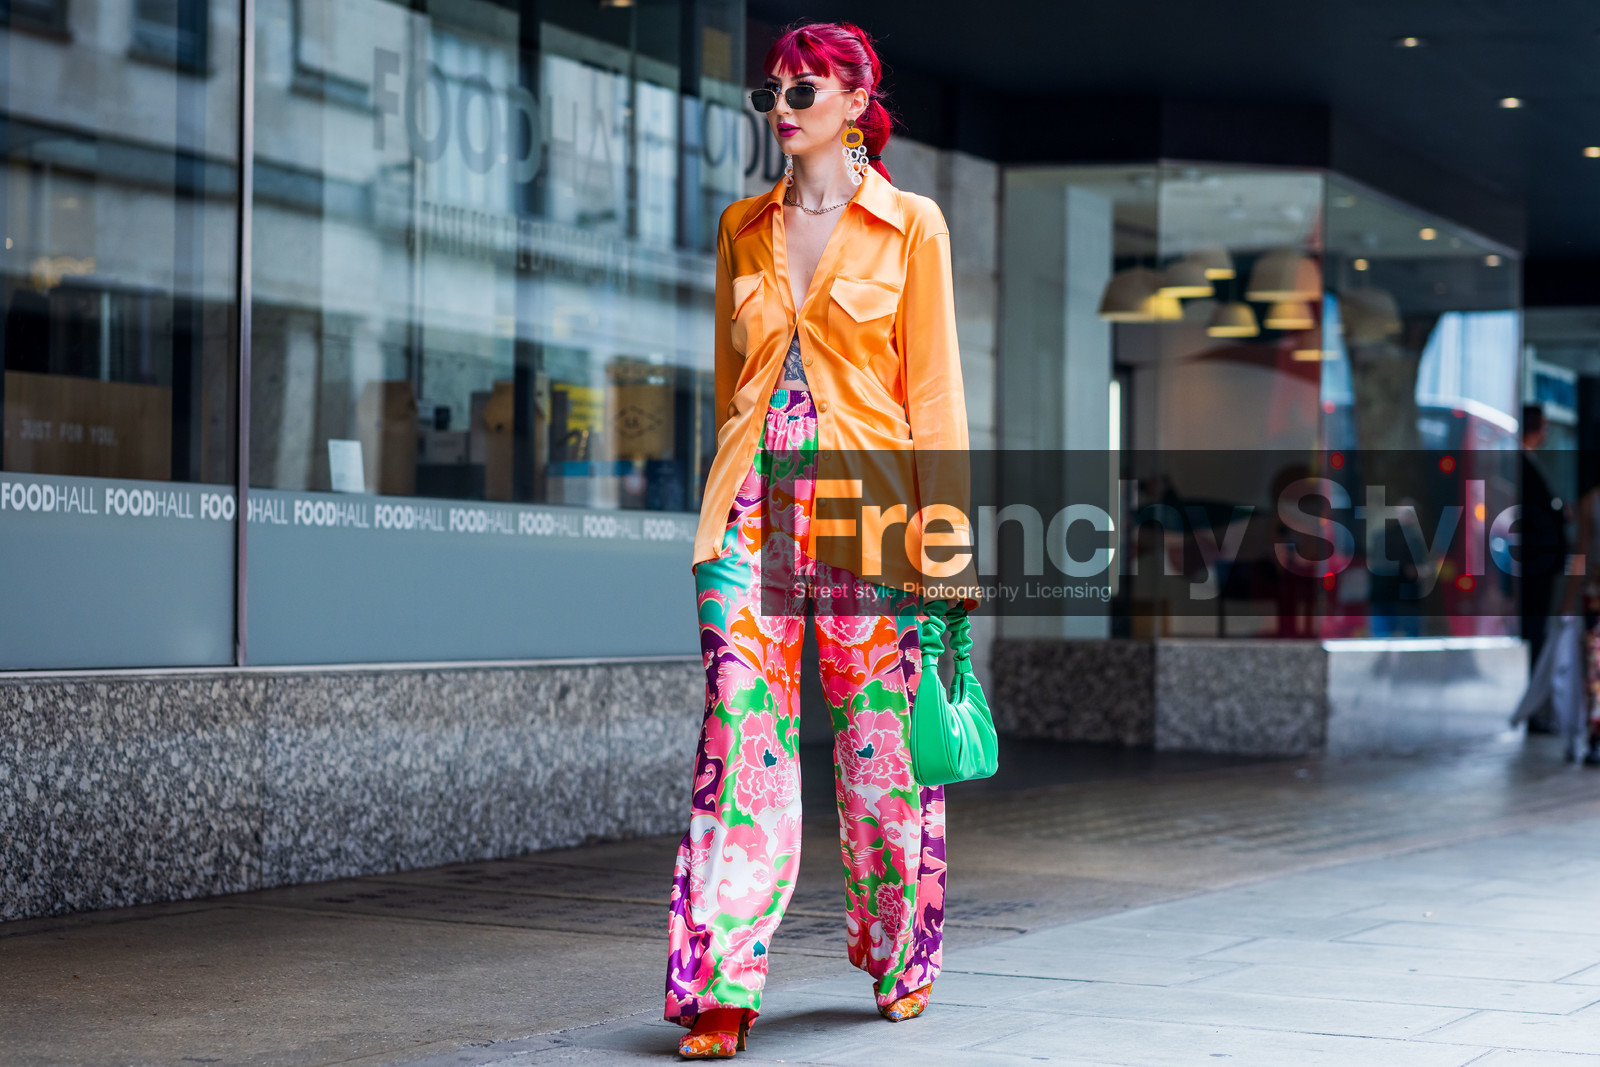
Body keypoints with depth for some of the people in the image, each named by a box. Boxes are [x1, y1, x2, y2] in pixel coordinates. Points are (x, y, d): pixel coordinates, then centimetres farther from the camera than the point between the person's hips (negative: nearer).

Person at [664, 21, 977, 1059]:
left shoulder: (910, 225, 2)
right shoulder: (744, 228, 14)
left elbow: (933, 385, 0)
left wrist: (946, 526, -6)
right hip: (755, 504, 3)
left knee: (880, 743, 4)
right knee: (742, 740, -6)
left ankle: (901, 962, 24)